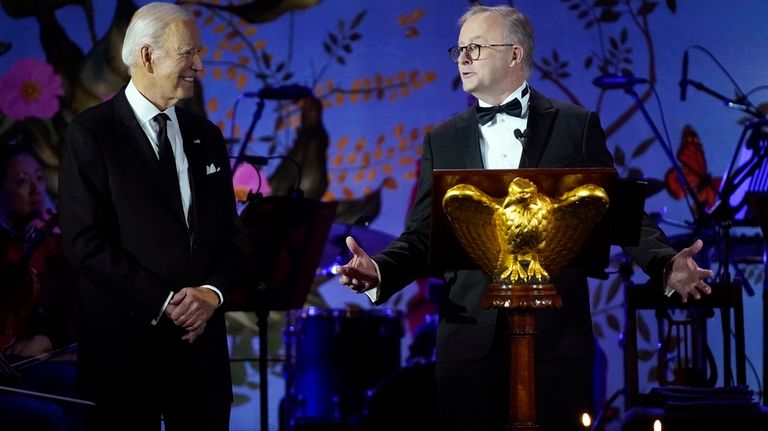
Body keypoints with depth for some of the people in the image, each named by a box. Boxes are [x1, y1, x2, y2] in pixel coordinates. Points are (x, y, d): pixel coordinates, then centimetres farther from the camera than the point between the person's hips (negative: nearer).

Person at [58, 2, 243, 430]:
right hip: (125, 341, -5)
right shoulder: (91, 133, -5)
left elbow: (228, 233, 13)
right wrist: (165, 302, -14)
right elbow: (85, 241, -12)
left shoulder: (206, 136, 13)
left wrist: (213, 291, -7)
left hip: (202, 336, 5)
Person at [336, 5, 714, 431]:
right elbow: (422, 234, 10)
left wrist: (666, 264, -13)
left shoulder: (576, 125, 6)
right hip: (470, 336, 2)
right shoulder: (443, 140, 14)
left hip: (556, 336, -2)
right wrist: (381, 271, -10)